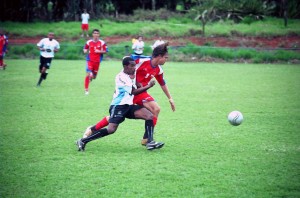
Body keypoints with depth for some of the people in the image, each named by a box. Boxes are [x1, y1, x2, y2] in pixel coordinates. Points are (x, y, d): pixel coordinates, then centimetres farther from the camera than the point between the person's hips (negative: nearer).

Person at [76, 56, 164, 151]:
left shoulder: (132, 74, 10)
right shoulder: (121, 77, -16)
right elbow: (133, 92, -19)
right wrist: (148, 86, -16)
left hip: (129, 106, 8)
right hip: (118, 106, -8)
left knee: (150, 116, -8)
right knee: (111, 129, -19)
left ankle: (150, 142, -14)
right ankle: (83, 141, -9)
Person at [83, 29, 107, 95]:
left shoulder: (102, 43, -2)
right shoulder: (89, 42, 1)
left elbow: (105, 51, 2)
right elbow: (85, 49, 14)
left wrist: (99, 51, -15)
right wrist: (85, 51, -9)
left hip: (97, 61, 1)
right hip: (90, 60, -1)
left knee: (93, 77, 9)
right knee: (88, 74, -18)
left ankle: (90, 77, 49)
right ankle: (86, 89, -8)